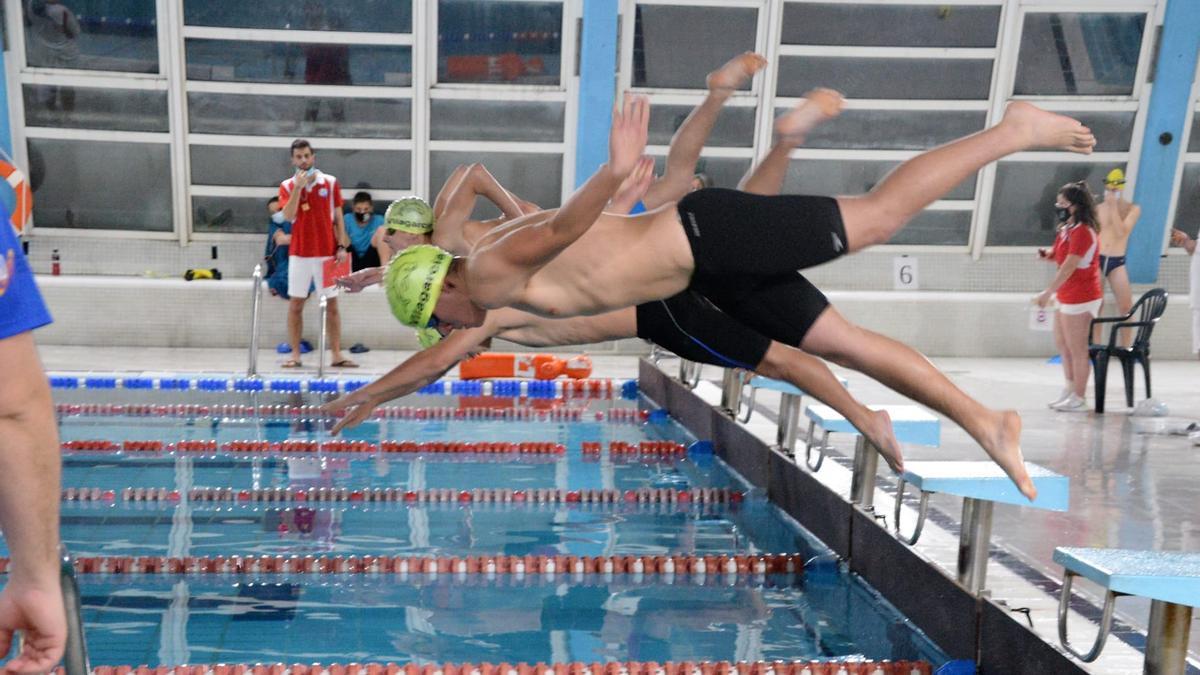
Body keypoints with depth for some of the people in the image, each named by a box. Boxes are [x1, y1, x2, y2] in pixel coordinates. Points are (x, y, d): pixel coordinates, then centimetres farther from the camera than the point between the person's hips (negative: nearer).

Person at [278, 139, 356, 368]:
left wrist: (342, 246, -3)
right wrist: (299, 186, -17)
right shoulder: (287, 186, 3)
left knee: (332, 304, 2)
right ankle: (295, 354, 9)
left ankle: (336, 354, 5)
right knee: (295, 304, 2)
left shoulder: (330, 183, 3)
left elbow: (338, 217, 5)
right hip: (299, 253, 0)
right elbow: (288, 215, -13)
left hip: (327, 252, 0)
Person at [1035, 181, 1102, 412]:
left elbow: (1069, 266, -25)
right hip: (1066, 296, 10)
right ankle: (1070, 389, 33)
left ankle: (1079, 399, 7)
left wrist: (1048, 293, -28)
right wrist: (1048, 254, 3)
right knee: (1062, 344, 20)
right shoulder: (1067, 228, 11)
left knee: (1077, 349, -2)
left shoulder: (1083, 231, -18)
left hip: (1079, 298, -10)